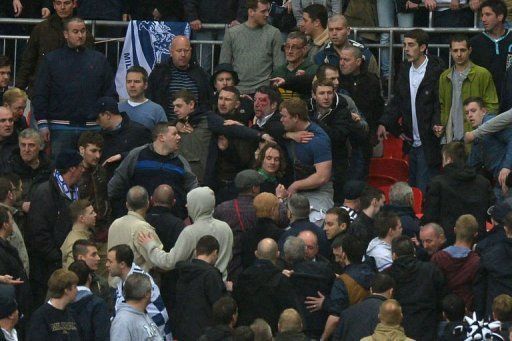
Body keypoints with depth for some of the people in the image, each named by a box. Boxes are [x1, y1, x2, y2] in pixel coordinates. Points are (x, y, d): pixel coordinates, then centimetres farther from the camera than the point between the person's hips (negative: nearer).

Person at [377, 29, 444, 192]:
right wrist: (384, 123, 2)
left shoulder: (436, 71, -11)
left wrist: (436, 124, -27)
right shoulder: (405, 70, 10)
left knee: (424, 190, -6)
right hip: (412, 142, 7)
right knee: (412, 187, 15)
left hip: (428, 144, -7)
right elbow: (397, 101, 14)